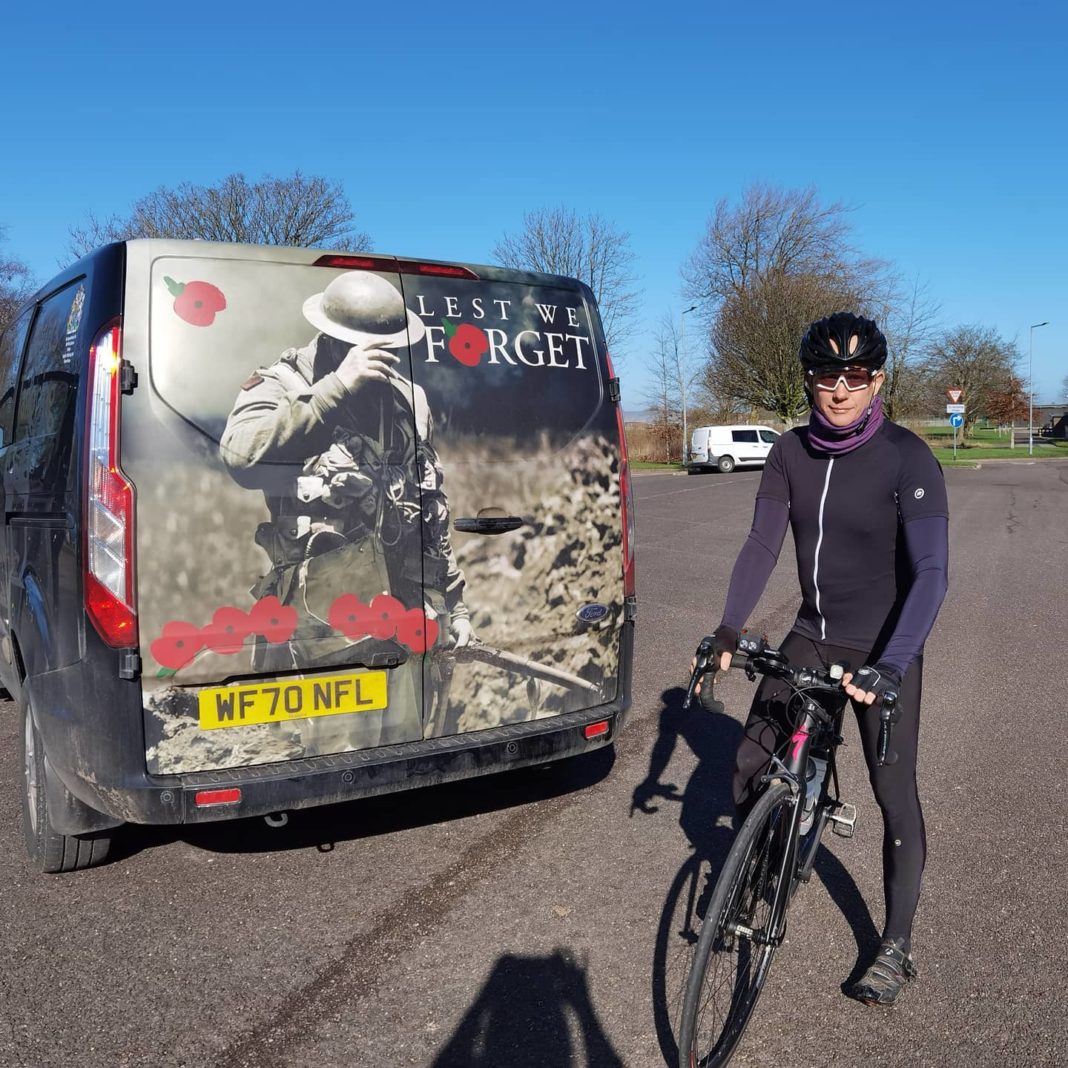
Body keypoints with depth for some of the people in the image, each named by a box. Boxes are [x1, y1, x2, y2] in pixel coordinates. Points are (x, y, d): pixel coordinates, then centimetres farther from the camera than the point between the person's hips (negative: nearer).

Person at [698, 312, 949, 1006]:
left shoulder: (907, 458, -17)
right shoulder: (791, 453, -3)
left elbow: (932, 572, -23)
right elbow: (762, 545, -6)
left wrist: (889, 667, -34)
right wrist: (729, 629, -19)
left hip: (884, 651, -4)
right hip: (812, 638, 5)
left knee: (895, 796, 3)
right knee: (751, 765, 5)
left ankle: (896, 948, 22)